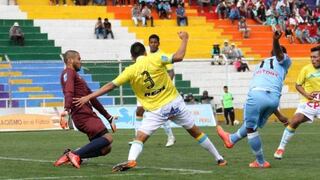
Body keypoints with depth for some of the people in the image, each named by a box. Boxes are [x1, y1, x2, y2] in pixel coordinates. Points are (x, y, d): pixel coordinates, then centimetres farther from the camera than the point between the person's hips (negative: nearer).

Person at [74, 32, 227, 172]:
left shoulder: (130, 71, -7)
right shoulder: (155, 59, -7)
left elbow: (110, 86, -6)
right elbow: (179, 57, -8)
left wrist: (88, 97, -2)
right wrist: (184, 39, 8)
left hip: (156, 111, -2)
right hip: (174, 103, 2)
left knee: (140, 137, -2)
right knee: (196, 131, 16)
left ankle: (131, 160, -32)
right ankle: (219, 159, 24)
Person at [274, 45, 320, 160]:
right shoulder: (306, 69, -5)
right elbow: (298, 85, 4)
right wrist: (306, 94, -13)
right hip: (308, 103, -1)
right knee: (294, 122, -15)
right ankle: (281, 147, -2)